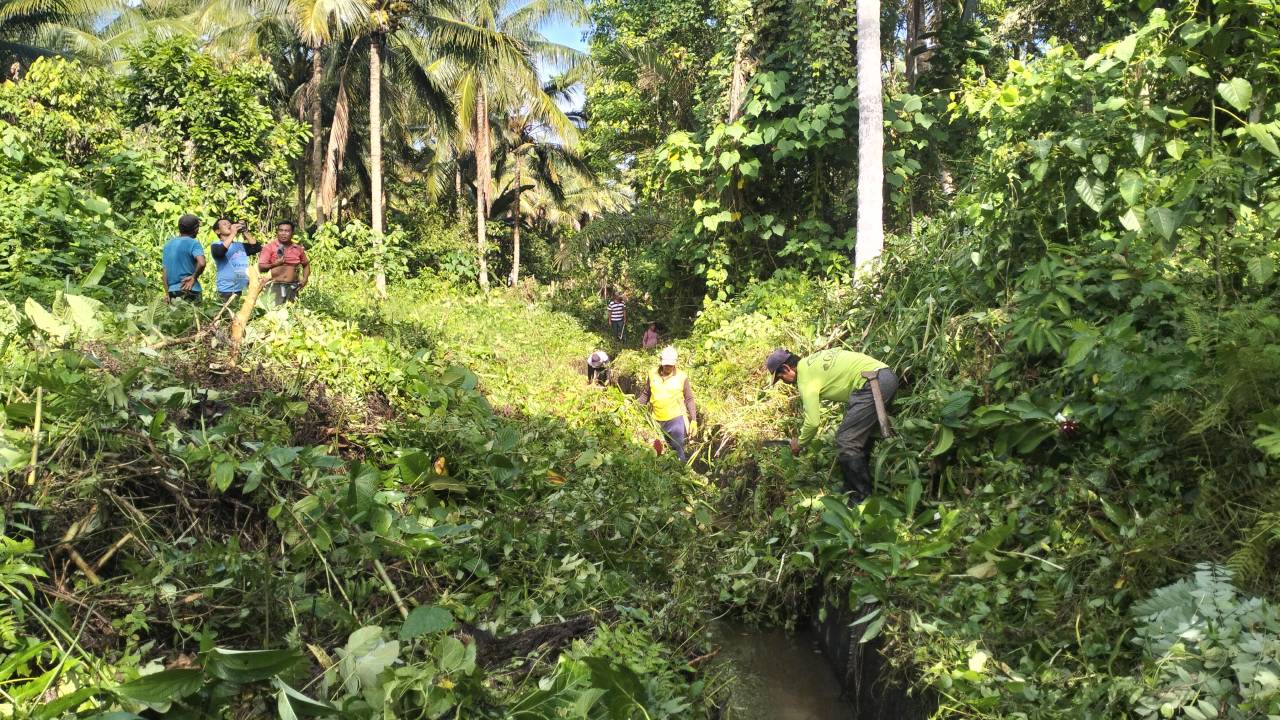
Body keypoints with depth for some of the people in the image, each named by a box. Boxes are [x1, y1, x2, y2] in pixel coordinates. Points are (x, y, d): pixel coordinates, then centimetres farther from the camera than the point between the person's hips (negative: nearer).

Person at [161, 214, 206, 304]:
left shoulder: (168, 244, 15)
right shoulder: (193, 243, -6)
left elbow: (164, 272, 14)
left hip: (172, 291, 7)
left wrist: (167, 293, 15)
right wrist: (194, 277, -10)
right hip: (189, 290, -6)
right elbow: (201, 263, -25)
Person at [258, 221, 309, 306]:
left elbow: (306, 265, 25)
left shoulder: (298, 249, 10)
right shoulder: (270, 247, 0)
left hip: (292, 287, 3)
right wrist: (274, 264, -24)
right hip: (275, 286, -3)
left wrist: (305, 279, 9)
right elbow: (260, 268, -7)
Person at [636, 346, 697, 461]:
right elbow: (645, 395, 13)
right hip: (657, 421, 3)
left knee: (677, 449, -4)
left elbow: (689, 400, 0)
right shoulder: (652, 374, 2)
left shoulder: (682, 376, -4)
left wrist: (694, 420, -5)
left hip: (676, 419, -3)